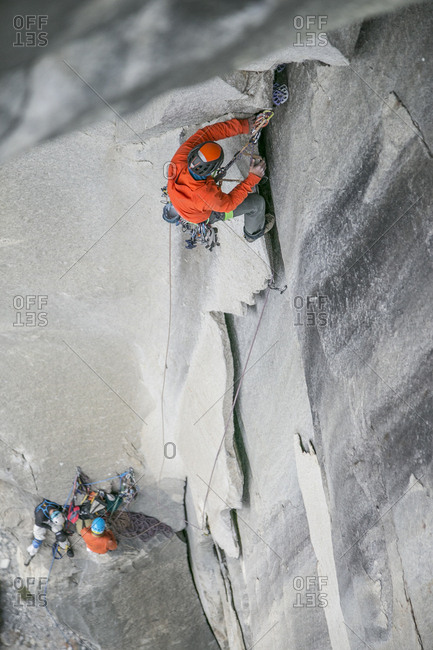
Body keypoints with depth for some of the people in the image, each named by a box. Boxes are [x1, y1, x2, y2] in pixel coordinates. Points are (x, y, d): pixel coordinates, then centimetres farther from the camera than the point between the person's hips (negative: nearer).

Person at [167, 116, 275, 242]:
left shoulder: (180, 158, -37)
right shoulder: (208, 195, -48)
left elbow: (207, 132, -28)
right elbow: (228, 204, -26)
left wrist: (243, 125, -25)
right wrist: (253, 177, -27)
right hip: (205, 215, -5)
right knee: (257, 201, 4)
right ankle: (254, 232, 37)